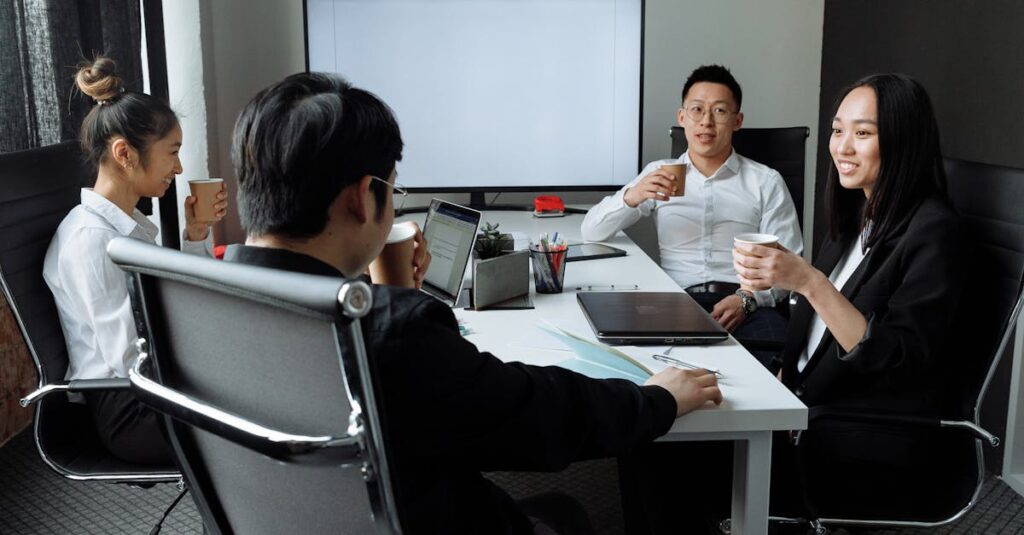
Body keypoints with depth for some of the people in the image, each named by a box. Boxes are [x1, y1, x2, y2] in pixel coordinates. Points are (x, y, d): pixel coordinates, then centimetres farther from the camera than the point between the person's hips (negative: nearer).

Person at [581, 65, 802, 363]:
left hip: (748, 307, 0)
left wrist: (748, 298, -15)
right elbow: (592, 233, 9)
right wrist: (632, 196, -12)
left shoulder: (766, 181, 11)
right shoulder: (659, 174, 15)